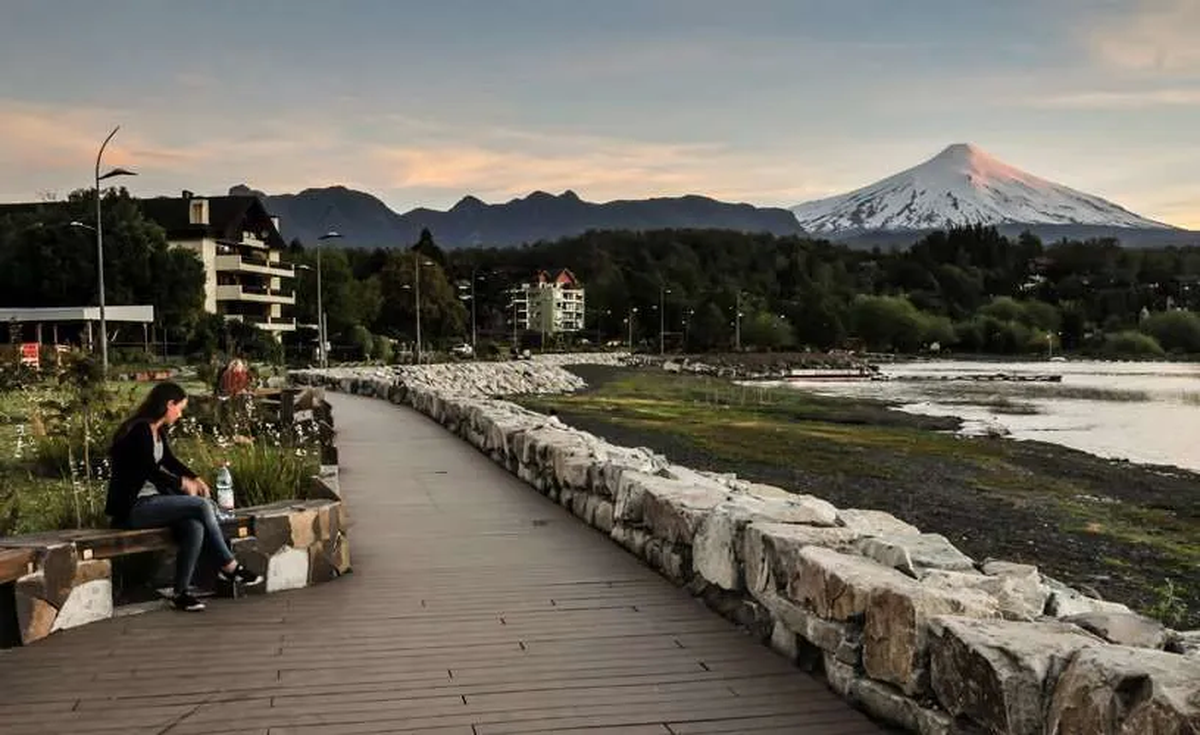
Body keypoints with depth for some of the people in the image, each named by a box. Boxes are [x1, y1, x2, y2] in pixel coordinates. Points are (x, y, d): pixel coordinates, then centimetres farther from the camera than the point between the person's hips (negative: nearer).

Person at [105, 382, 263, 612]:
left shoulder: (157, 431, 13)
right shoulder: (140, 430, -17)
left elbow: (169, 461, 24)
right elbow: (151, 471, -20)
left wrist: (195, 479, 8)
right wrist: (183, 483, -8)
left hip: (150, 500, 9)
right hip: (132, 507, -9)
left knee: (195, 527, -19)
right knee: (201, 506, -20)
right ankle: (230, 568, -6)